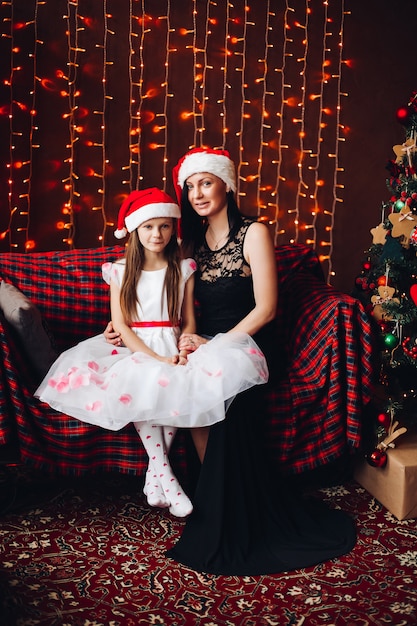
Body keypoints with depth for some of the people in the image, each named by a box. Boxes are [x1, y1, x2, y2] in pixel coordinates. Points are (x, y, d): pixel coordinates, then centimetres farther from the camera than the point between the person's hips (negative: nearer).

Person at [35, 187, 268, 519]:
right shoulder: (121, 271, 5)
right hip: (134, 350, -1)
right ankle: (164, 471, -21)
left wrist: (182, 351, -14)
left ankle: (155, 473, -15)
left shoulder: (184, 268, 8)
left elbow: (189, 321, 8)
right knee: (141, 384, -35)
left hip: (172, 346, 1)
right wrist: (155, 359, -16)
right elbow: (120, 324, -3)